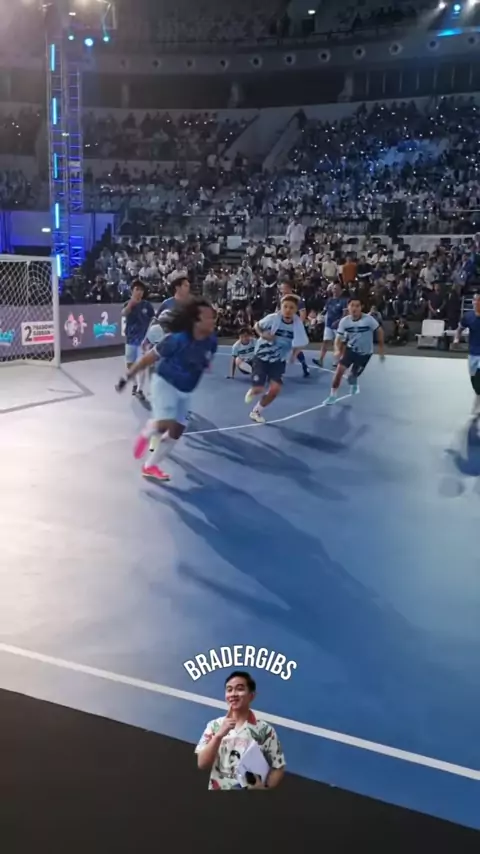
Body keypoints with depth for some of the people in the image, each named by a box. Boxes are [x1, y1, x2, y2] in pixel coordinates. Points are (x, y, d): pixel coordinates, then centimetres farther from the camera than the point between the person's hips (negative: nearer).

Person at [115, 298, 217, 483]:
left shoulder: (211, 341, -11)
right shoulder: (177, 339, -26)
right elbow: (149, 357, -16)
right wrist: (127, 377, -12)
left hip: (185, 391, 6)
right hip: (165, 383, -6)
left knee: (176, 432, 5)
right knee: (164, 425, -24)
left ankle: (150, 467, 21)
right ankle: (147, 431, 14)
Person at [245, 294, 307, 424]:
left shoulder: (298, 324, -16)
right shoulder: (272, 318, -21)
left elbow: (299, 344, -3)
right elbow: (257, 325, -2)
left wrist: (294, 354, -20)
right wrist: (262, 334, -21)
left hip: (279, 360, 2)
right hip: (262, 357, -2)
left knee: (275, 389, -12)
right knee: (259, 389, -9)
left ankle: (257, 411, 14)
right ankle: (252, 391, 33)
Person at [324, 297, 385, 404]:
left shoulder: (368, 319, -24)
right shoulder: (344, 321, -15)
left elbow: (380, 331, -10)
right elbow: (338, 338, -9)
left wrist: (381, 349, -6)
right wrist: (337, 350, -30)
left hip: (365, 353, -2)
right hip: (351, 349, 2)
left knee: (352, 376, 4)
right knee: (339, 370, -14)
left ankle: (354, 383, 44)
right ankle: (333, 395, 1)